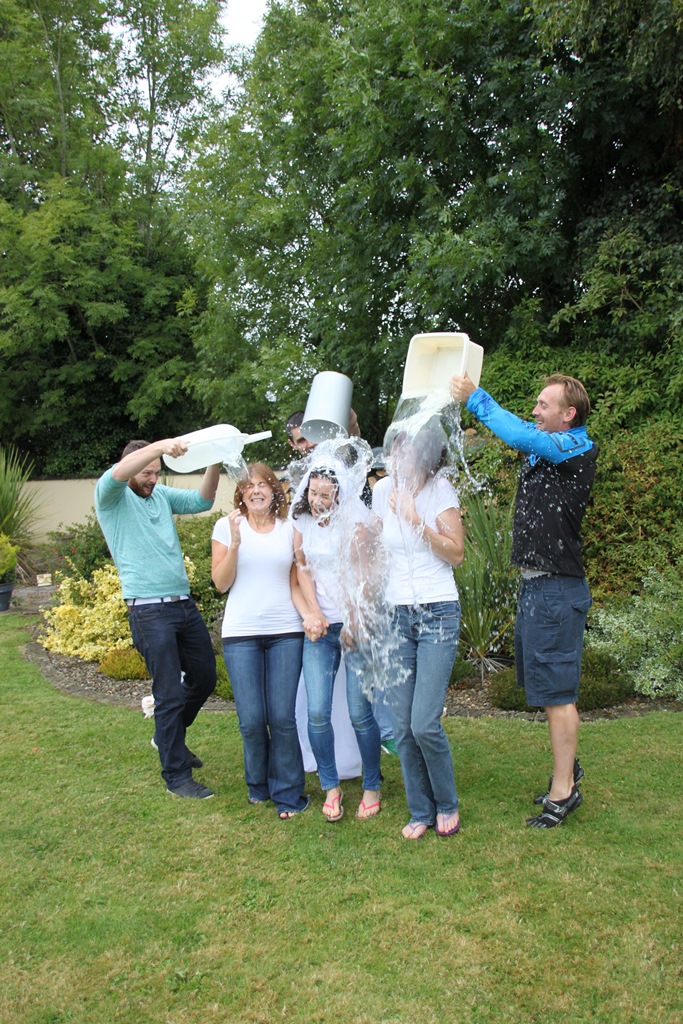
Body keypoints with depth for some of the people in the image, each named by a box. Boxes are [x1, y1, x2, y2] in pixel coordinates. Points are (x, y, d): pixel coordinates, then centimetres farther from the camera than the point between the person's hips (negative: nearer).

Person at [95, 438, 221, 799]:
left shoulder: (161, 494, 15)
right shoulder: (110, 497, -2)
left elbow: (201, 501, 6)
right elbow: (117, 474, -24)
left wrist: (214, 464, -10)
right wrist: (161, 445, -36)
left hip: (184, 604, 7)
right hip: (149, 611, -7)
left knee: (205, 677, 17)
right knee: (170, 694, -2)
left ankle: (168, 737, 40)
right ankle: (176, 777, 12)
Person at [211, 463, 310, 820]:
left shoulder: (289, 530, 9)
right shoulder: (227, 525, 5)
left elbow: (295, 584, 10)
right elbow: (221, 583, 1)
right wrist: (235, 541, -12)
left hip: (286, 632, 1)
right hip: (240, 633, -1)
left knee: (282, 717, -4)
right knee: (252, 720, -3)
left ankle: (288, 794, 15)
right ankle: (258, 786, 25)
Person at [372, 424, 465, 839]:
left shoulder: (441, 490, -5)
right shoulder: (382, 490, 4)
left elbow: (456, 554, -8)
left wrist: (416, 520, -19)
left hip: (438, 614, -3)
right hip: (397, 616, 4)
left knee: (425, 724, -10)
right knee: (403, 727, 4)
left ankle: (447, 804, 16)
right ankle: (421, 812, 23)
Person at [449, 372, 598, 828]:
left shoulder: (578, 448, -13)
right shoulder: (544, 445, 11)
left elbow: (521, 436, -26)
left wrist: (475, 398, -17)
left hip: (557, 589, -9)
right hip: (536, 585, 9)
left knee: (556, 690, -2)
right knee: (542, 682, 18)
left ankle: (564, 791, 9)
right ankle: (568, 766, 34)